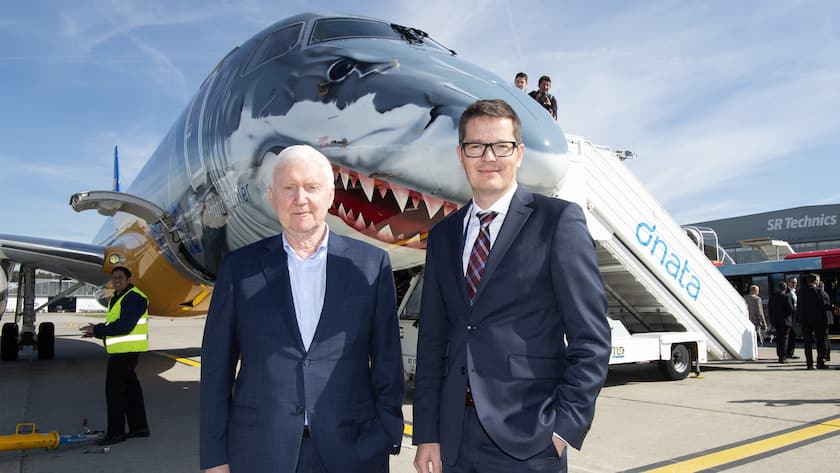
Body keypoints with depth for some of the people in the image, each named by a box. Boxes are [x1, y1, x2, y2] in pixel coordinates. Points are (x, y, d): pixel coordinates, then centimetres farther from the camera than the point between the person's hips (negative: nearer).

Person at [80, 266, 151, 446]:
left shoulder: (134, 297, -15)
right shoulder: (116, 298, 18)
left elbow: (124, 326, -23)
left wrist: (97, 329, -16)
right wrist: (97, 330, 3)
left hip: (127, 350, -10)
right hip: (120, 350, 10)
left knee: (114, 388, -6)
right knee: (130, 387, 14)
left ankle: (115, 432, 1)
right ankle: (139, 427, 22)